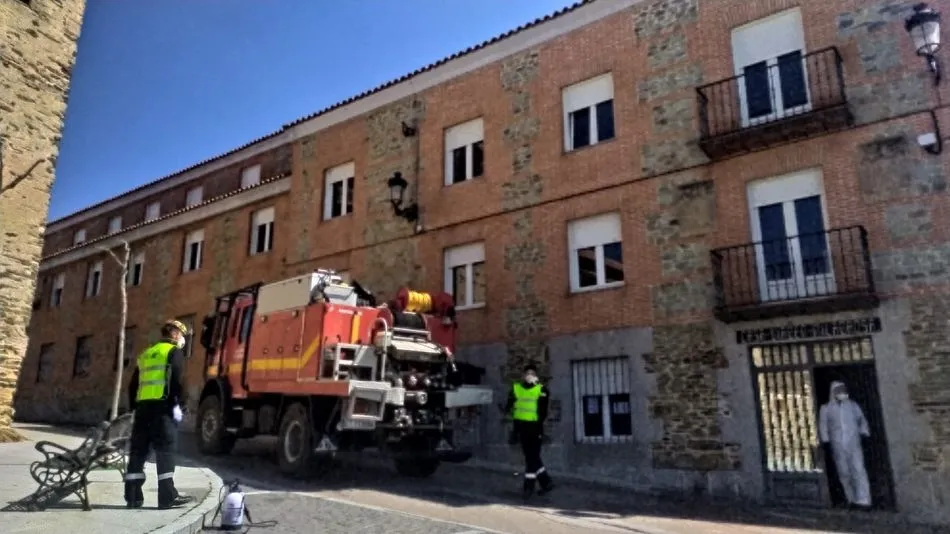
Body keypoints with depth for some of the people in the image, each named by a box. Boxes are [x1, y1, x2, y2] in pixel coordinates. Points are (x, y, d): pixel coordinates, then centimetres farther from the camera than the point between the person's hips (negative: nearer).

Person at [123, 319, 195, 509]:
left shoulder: (146, 354, 25)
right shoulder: (174, 351, 3)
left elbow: (133, 384, 22)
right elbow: (175, 380, -12)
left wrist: (134, 407, 24)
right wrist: (176, 405, -11)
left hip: (142, 406, 7)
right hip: (162, 406, -7)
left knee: (137, 452, 10)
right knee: (165, 452, -7)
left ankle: (133, 497, 12)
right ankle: (168, 497, -8)